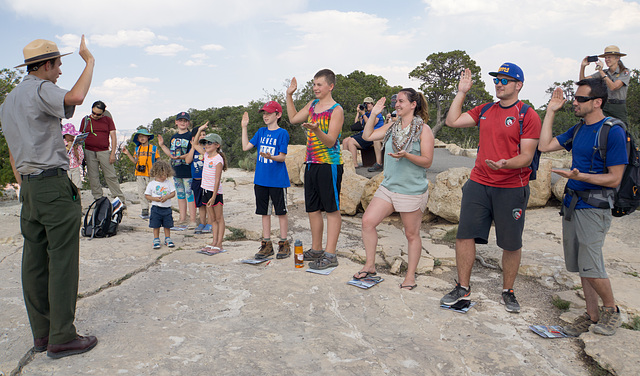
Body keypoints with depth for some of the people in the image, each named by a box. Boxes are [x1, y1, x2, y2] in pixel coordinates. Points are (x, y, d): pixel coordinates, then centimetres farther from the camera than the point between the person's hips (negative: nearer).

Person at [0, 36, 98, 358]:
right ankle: (61, 338, 1)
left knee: (34, 262, 10)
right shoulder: (39, 90, -8)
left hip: (29, 187, 9)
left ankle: (41, 334, 19)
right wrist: (89, 61, -16)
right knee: (62, 262, -5)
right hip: (53, 185, -9)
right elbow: (75, 97, -31)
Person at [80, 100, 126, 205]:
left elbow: (113, 137, 3)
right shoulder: (86, 120, 8)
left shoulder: (108, 120, 6)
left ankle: (121, 200, 2)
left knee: (111, 176, -2)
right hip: (89, 152, 1)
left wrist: (113, 153, -4)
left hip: (104, 151, -1)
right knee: (93, 177, 3)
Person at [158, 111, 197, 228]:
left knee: (189, 194, -5)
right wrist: (162, 145, 10)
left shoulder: (190, 136, -6)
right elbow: (171, 154, 19)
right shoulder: (173, 137, 15)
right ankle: (182, 219, 23)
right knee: (180, 194, 13)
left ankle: (192, 220, 1)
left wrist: (180, 157, -26)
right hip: (176, 170, 7)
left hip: (188, 171, -7)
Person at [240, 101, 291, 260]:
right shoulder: (261, 132, 12)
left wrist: (270, 157, -29)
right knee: (264, 212, 10)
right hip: (261, 179, 6)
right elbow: (246, 147, 9)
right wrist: (244, 127, 9)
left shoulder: (282, 133, -6)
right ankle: (267, 244, 19)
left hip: (278, 180, -6)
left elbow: (282, 157, -10)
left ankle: (284, 244, 14)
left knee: (281, 212, 3)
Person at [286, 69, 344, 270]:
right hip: (311, 163, 8)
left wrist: (316, 130, -33)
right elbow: (293, 118, 26)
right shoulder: (312, 105, 14)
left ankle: (330, 254, 1)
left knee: (332, 209, -3)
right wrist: (289, 95, 22)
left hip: (329, 164, -8)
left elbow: (330, 141, -16)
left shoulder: (337, 110, -9)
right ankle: (316, 250, 24)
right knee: (313, 208, 12)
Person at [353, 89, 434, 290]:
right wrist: (373, 114, 3)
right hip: (388, 186, 6)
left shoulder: (424, 130, -7)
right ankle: (370, 266, 15)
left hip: (412, 190, -6)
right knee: (368, 221, -1)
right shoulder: (392, 126, 10)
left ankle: (411, 275, 22)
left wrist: (406, 155, -25)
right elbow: (367, 136, 9)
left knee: (412, 234, 5)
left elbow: (427, 161, -10)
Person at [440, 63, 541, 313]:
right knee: (464, 235, 3)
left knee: (511, 244, 7)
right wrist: (462, 92, 9)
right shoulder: (485, 111, 12)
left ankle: (508, 292, 26)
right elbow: (452, 121, 10)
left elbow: (527, 156, -11)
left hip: (511, 189, -4)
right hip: (478, 184, 4)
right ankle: (463, 288, 17)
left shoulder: (528, 116, -6)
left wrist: (506, 164, -30)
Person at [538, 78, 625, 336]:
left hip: (595, 207, -7)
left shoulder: (613, 132, -12)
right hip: (571, 204, 7)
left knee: (590, 266, -5)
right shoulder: (577, 130, 11)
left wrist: (580, 176, -27)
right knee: (581, 266, 11)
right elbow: (545, 146, 10)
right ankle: (592, 315, 24)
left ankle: (611, 309, 20)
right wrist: (551, 111, 10)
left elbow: (614, 179, -13)